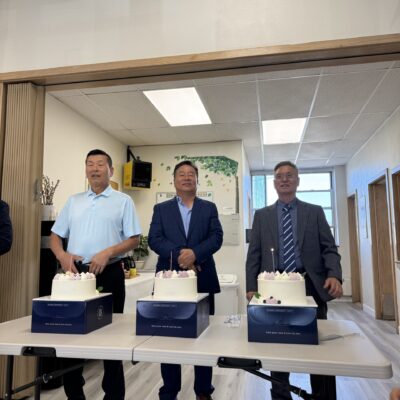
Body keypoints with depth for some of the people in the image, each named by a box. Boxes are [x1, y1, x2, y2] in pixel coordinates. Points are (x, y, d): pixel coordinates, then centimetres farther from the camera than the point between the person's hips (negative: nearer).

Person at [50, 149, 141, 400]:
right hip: (75, 273, 4)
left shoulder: (123, 201, 3)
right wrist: (62, 255, -5)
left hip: (108, 274, -3)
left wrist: (108, 253, -17)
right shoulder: (74, 201, 14)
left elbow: (134, 239, -3)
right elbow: (55, 235, 15)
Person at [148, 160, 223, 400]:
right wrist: (179, 255, -18)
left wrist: (194, 253, -20)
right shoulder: (161, 209, 9)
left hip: (203, 279, 1)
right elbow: (154, 239, -4)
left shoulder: (209, 208, 9)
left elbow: (216, 238, -3)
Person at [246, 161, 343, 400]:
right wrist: (251, 287, -2)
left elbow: (329, 248, 3)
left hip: (310, 286, 0)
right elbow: (254, 254, 7)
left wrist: (334, 275, -15)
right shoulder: (262, 215, 10)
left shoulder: (315, 212, 9)